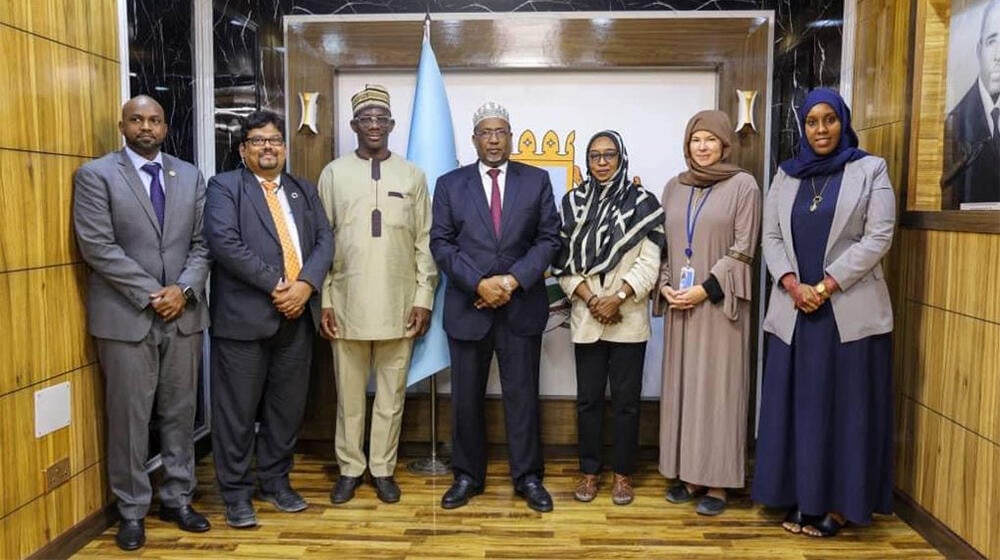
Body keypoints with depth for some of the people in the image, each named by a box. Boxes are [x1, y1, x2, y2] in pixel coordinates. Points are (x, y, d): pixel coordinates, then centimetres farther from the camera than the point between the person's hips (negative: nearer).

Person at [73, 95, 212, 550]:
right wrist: (150, 294, -14)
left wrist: (183, 289, -9)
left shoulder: (190, 176, 10)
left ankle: (177, 498, 25)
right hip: (126, 315, -3)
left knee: (180, 412, 11)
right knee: (129, 417, 5)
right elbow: (97, 246, -10)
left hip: (183, 313, 4)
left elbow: (202, 243, 6)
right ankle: (132, 510, 20)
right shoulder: (95, 175, -1)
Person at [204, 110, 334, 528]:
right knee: (238, 408, 4)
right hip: (245, 314, -4)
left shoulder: (305, 191, 16)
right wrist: (276, 284, -16)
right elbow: (225, 242, -13)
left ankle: (276, 481, 28)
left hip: (298, 314, 5)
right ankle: (236, 493, 18)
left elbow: (324, 239, 6)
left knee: (288, 405, 12)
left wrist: (306, 284, -11)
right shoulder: (224, 187, 1)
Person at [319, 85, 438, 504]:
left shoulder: (412, 175, 5)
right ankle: (350, 468, 26)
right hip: (347, 304, 0)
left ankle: (383, 469, 23)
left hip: (399, 305, 0)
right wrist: (324, 301, -2)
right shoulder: (333, 174, 4)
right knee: (349, 393, 10)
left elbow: (424, 242, 4)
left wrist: (424, 298, -2)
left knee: (391, 393, 9)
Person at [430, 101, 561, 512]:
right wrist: (478, 284, -12)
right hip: (467, 306, 1)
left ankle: (528, 477, 19)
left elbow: (548, 239, 1)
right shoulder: (450, 184, 6)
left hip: (522, 306, 0)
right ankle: (467, 475, 23)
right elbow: (441, 243, 0)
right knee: (466, 397, 8)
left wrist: (513, 280, -12)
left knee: (522, 395, 6)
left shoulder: (537, 181, 6)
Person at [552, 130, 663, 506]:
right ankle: (589, 471, 22)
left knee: (626, 400, 6)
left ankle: (623, 473, 20)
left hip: (629, 319, -1)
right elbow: (564, 261, 1)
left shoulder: (642, 202, 0)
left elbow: (649, 262, -5)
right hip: (586, 318, 2)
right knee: (588, 399, 9)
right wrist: (590, 300, -10)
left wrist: (617, 298, -15)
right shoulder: (573, 202, 5)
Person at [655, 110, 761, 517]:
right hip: (679, 305, 5)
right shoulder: (674, 187, 11)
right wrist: (665, 285, -4)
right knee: (681, 387, 7)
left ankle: (717, 482, 9)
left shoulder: (743, 185, -3)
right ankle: (688, 475, 18)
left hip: (719, 302, -5)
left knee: (717, 387, 0)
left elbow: (743, 250, -8)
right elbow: (663, 244, 11)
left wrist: (705, 289, -14)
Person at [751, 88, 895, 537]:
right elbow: (771, 237, 7)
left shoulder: (871, 170, 3)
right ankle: (802, 499, 16)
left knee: (846, 405, 1)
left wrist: (826, 285, -13)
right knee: (795, 405, 5)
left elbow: (878, 237, -6)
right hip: (793, 309, 3)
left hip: (850, 309, -3)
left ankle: (838, 504, 11)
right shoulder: (786, 175, 13)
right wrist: (793, 285, -9)